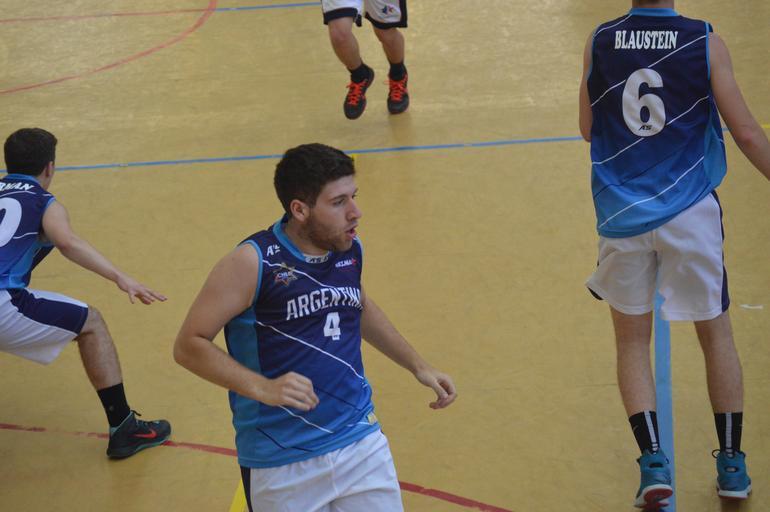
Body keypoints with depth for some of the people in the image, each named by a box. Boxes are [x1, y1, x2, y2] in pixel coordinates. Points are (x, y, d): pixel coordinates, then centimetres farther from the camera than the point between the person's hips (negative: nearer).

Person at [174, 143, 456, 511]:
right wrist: (262, 388, -25)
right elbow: (189, 345, -14)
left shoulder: (350, 249, 4)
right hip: (281, 465, -5)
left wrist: (418, 366, 22)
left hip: (362, 444, 5)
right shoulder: (253, 263, -15)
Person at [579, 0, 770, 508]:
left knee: (632, 340, 14)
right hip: (690, 211, -1)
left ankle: (653, 460, 0)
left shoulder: (599, 42, -2)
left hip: (623, 213, 1)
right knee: (716, 334, 15)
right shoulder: (704, 42, -8)